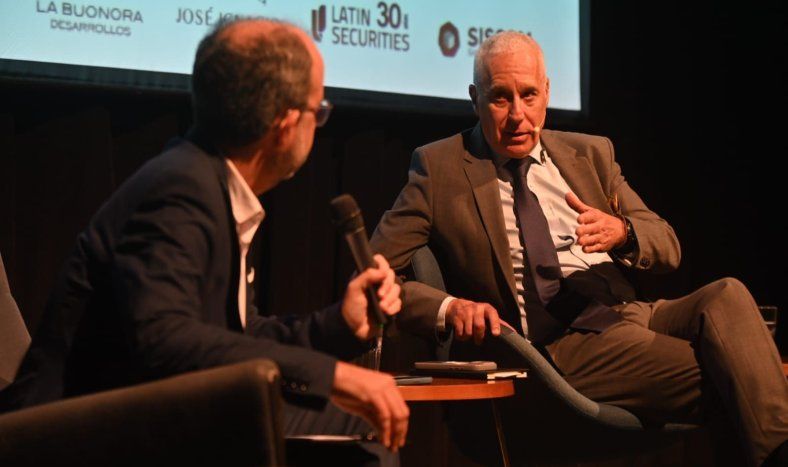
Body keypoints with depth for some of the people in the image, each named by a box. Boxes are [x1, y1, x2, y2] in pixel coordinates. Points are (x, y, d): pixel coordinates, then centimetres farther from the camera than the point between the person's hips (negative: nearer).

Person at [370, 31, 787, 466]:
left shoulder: (590, 153, 19)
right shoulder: (439, 168, 7)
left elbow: (669, 248, 18)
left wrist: (622, 231, -7)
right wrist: (448, 308, -19)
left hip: (635, 314, 5)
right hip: (554, 344, -5)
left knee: (726, 296, -28)